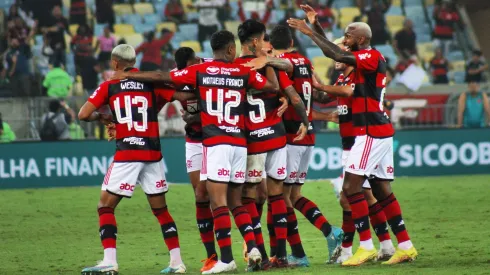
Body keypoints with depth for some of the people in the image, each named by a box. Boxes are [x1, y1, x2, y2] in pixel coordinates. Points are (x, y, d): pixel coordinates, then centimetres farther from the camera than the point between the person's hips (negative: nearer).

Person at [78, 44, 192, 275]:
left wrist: (100, 117, 16)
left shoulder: (109, 87, 2)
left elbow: (83, 115, -4)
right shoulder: (152, 83, 7)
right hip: (153, 154, 3)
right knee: (160, 209, 15)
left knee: (105, 206, 3)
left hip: (127, 154, -3)